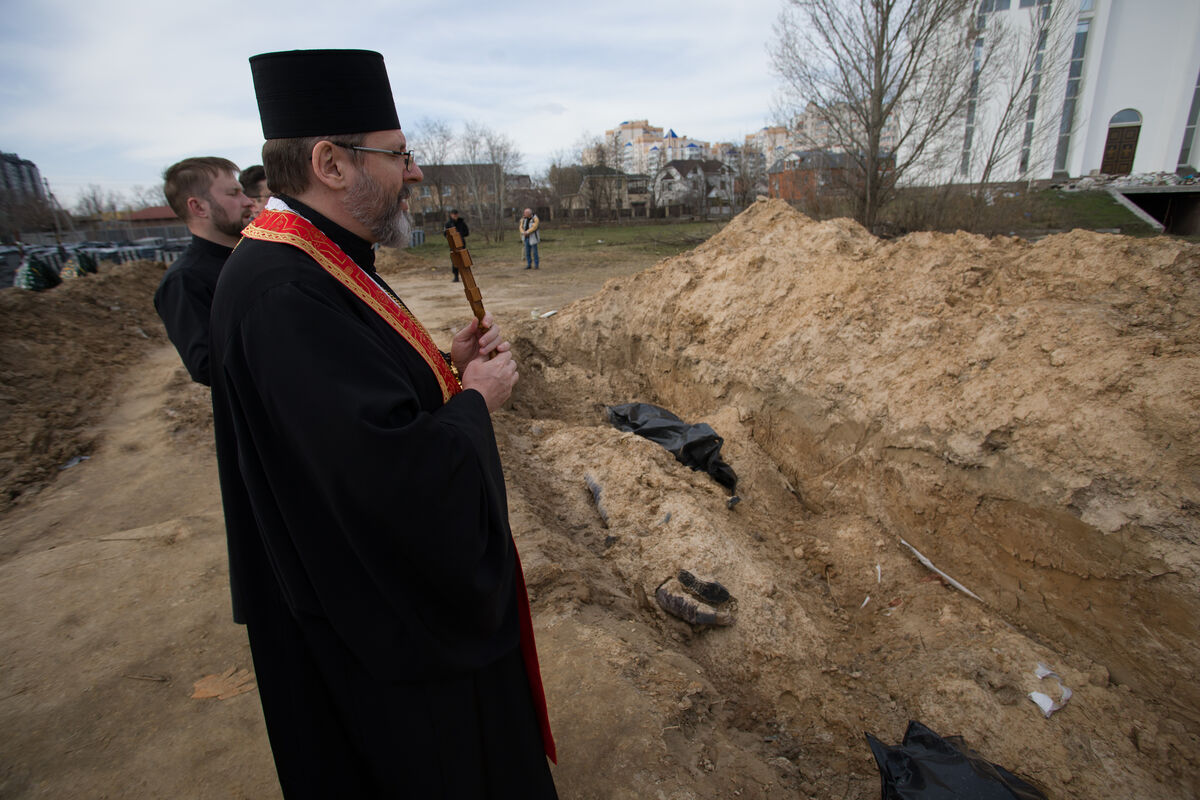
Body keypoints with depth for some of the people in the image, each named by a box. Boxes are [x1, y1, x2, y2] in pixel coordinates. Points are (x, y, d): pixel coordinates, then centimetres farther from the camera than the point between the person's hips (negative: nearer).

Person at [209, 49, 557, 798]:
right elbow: (396, 478, -35)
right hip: (382, 616, -10)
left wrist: (445, 368, -3)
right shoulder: (286, 296, -30)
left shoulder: (315, 261, 4)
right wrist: (475, 402, -19)